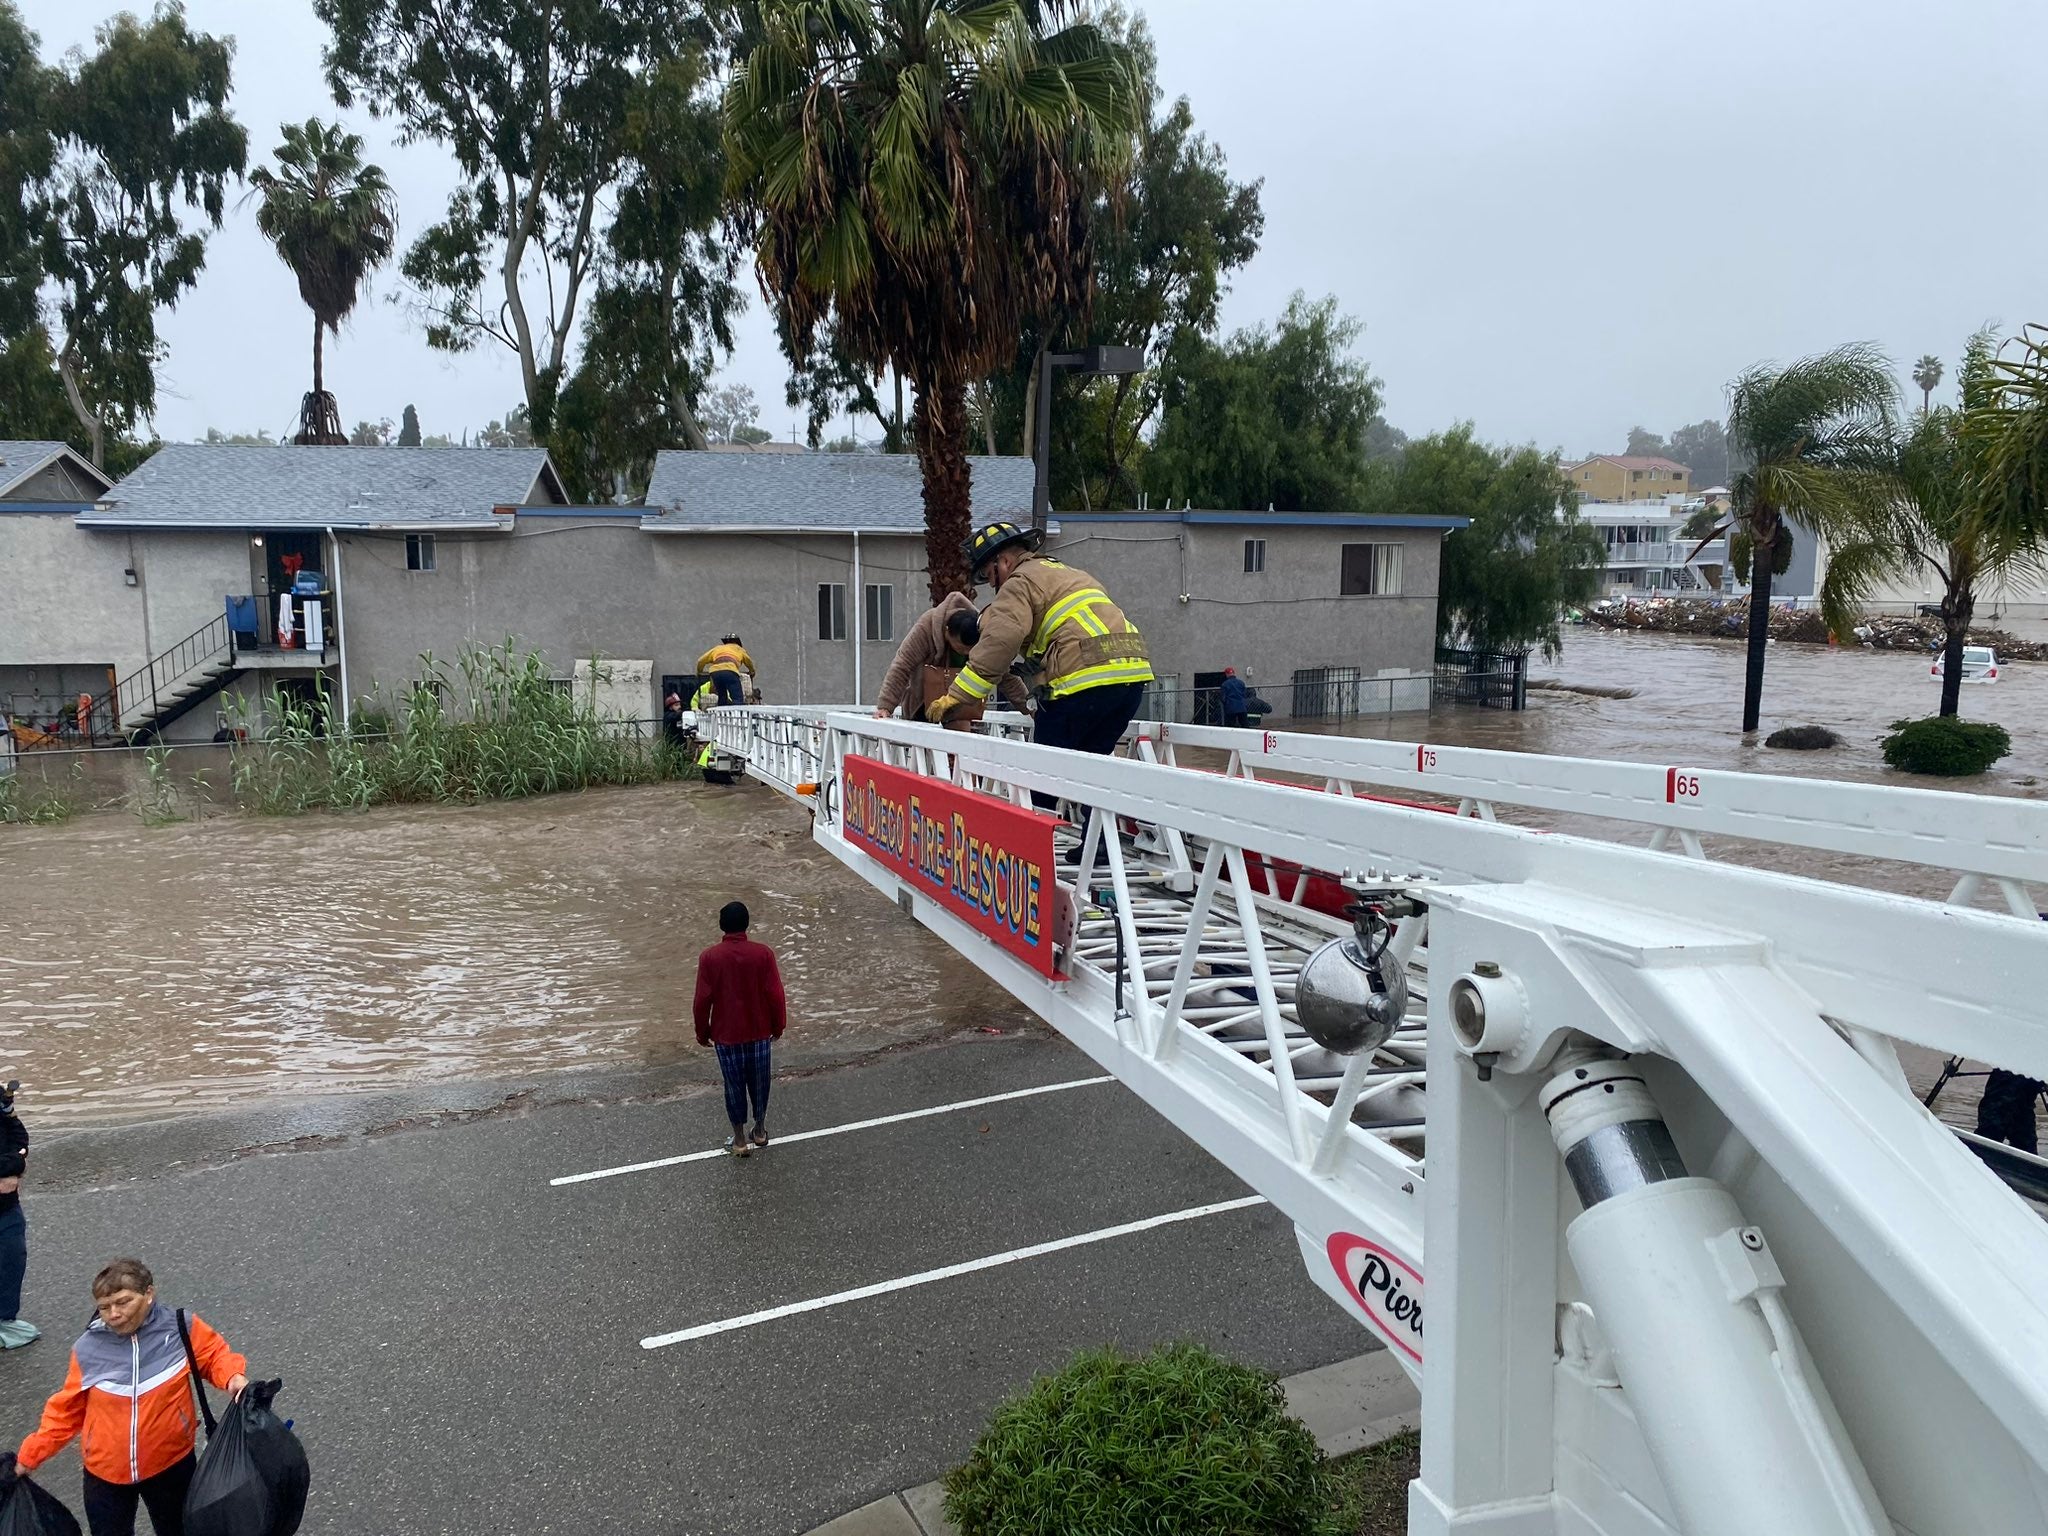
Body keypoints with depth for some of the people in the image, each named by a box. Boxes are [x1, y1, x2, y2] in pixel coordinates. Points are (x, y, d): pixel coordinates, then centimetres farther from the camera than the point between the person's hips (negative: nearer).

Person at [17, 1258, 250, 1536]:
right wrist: (29, 1456, -1)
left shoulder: (181, 1328, -17)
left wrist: (234, 1377, -23)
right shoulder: (88, 1347, -12)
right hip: (105, 1472, 1)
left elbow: (215, 1355, -4)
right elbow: (65, 1411, 0)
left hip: (171, 1464, -1)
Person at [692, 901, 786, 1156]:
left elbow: (703, 1000, -10)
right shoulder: (763, 953, -14)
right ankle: (760, 1130, 33)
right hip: (759, 1032, 1)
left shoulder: (709, 957, -14)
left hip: (726, 1034, -1)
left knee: (734, 1085, 14)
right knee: (759, 1082, 18)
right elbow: (775, 995, -10)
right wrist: (778, 1026, 6)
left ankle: (740, 1139, 23)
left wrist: (702, 1032, 5)